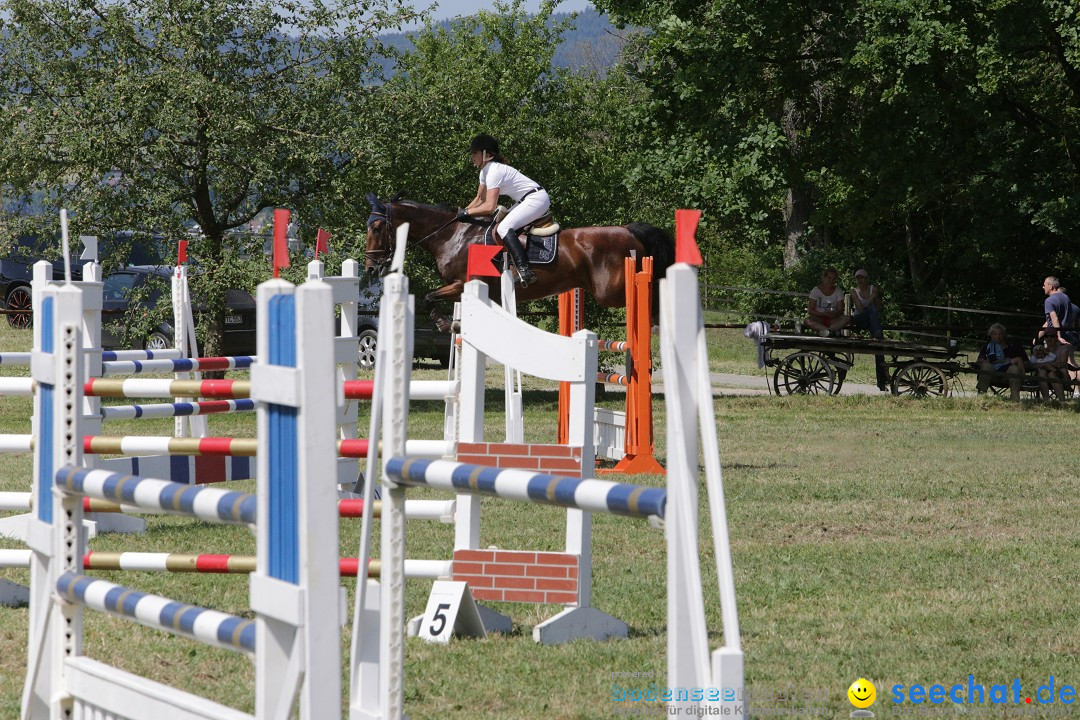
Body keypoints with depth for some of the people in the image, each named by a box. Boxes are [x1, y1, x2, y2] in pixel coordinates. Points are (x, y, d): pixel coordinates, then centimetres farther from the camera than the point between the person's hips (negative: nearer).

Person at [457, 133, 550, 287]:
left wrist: (467, 212, -15)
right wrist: (462, 212, 9)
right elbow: (480, 199, 21)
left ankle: (525, 270, -34)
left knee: (503, 228, -23)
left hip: (536, 199, -11)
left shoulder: (494, 171, -19)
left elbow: (489, 207, -25)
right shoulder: (485, 172, 12)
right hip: (525, 200, 11)